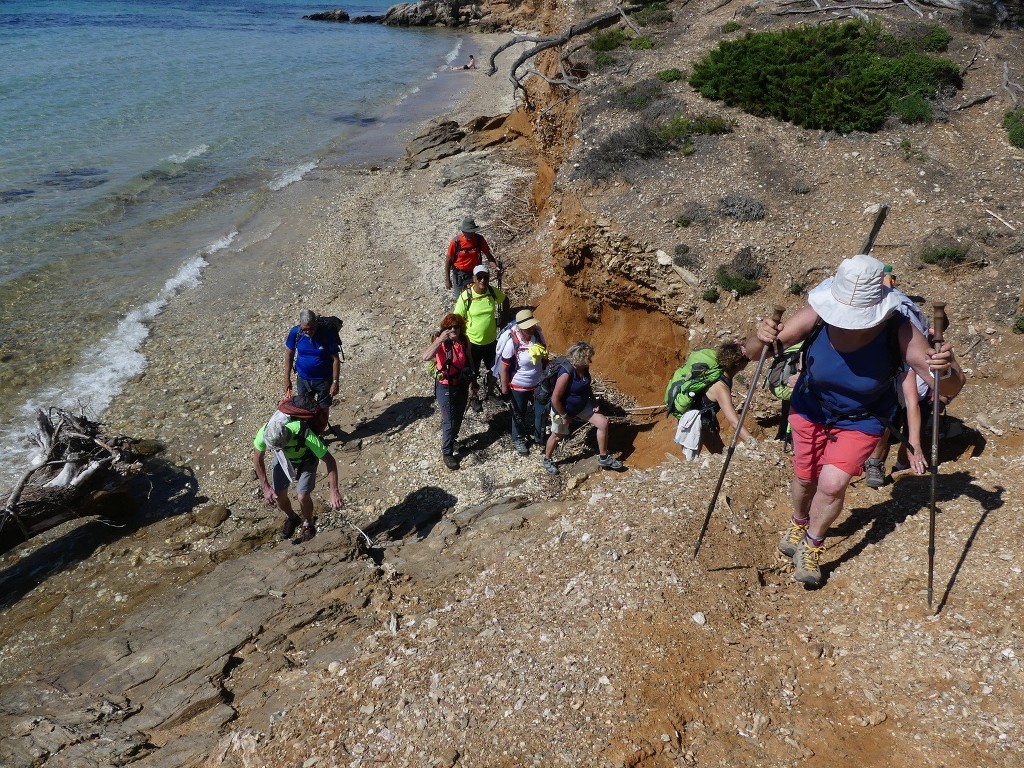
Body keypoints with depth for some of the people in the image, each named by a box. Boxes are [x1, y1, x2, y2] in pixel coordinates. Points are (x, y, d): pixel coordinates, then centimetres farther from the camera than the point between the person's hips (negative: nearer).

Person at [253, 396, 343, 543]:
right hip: (282, 459, 3)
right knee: (279, 495, -1)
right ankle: (291, 518, 33)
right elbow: (257, 459, -15)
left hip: (306, 460, -3)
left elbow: (330, 460, -38)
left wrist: (334, 491, -44)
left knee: (303, 496, -13)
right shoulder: (265, 433, -35)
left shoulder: (304, 434, -44)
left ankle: (308, 525, 18)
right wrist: (265, 487, -17)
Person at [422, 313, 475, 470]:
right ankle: (447, 453, 18)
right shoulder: (440, 342, -23)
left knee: (458, 418, 22)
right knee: (449, 421, 1)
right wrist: (440, 340, -49)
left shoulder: (465, 340, -7)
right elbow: (425, 357, -42)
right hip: (446, 387, -5)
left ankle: (452, 440, 47)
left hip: (462, 385, 5)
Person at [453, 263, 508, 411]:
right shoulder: (465, 297, -24)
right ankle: (474, 397, 41)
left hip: (491, 340, 3)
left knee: (492, 370, 22)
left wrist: (504, 316, 7)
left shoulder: (494, 292, -14)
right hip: (473, 342, -3)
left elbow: (505, 300, 10)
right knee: (473, 373, 18)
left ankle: (489, 393, 47)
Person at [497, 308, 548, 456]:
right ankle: (518, 439, 43)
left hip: (538, 383, 4)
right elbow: (504, 367, -18)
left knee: (542, 411, 19)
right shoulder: (512, 342, -30)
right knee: (519, 415, 17)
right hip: (519, 387, -4)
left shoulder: (537, 333, -16)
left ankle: (539, 436, 45)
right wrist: (504, 387, -10)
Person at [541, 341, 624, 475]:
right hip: (563, 409, -7)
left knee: (603, 422, 0)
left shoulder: (584, 368, -13)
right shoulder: (566, 373, -36)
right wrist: (564, 416, -20)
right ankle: (546, 460, 43)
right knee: (557, 436, 15)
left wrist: (593, 400, -1)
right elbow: (555, 399, -30)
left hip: (583, 405, 7)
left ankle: (603, 458, 16)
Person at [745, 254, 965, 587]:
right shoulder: (816, 317, -30)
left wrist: (945, 370, -52)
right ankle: (799, 524, 50)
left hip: (861, 422, -1)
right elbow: (752, 353, -28)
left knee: (832, 484, -14)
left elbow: (951, 388, -29)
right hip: (810, 410, 1)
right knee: (805, 477, 15)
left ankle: (812, 546, 17)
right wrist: (761, 338, -52)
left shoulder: (898, 331, -32)